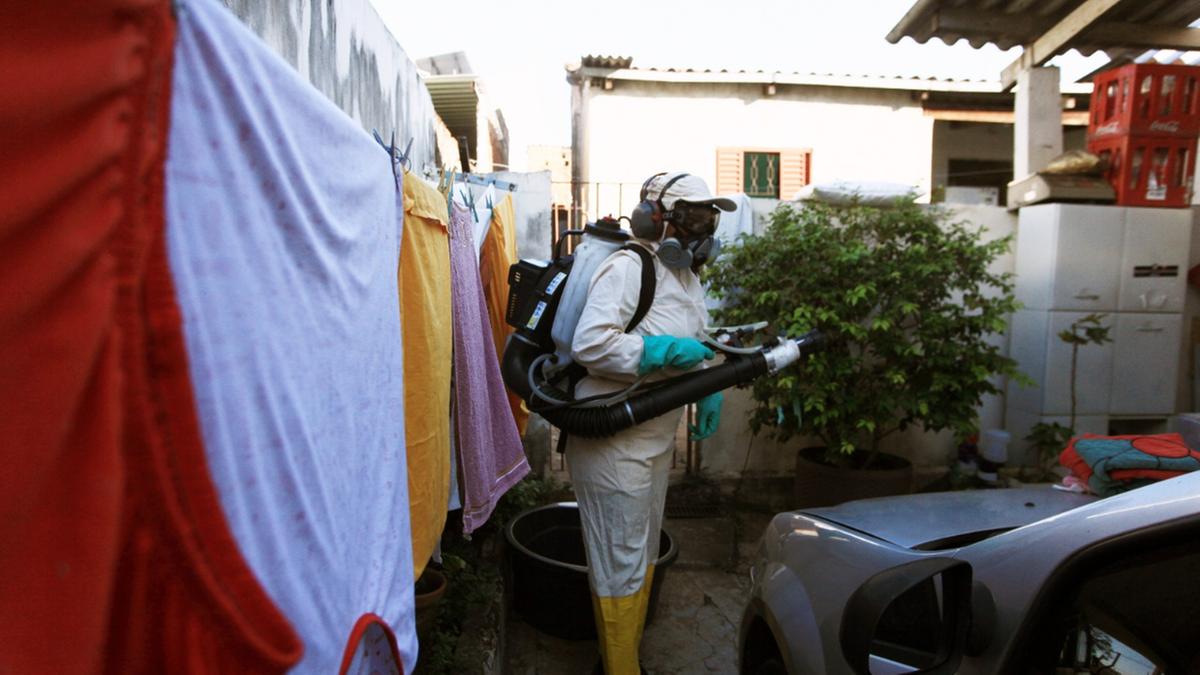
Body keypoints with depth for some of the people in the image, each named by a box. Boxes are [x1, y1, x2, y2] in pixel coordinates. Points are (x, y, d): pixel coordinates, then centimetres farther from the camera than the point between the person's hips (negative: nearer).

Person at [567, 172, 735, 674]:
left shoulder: (687, 274, 12)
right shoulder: (629, 267, -19)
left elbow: (695, 343, 22)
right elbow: (589, 344, -29)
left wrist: (709, 391, 5)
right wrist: (666, 351, -25)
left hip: (656, 441, 10)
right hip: (614, 446, -10)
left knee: (643, 557, 23)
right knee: (621, 567, 4)